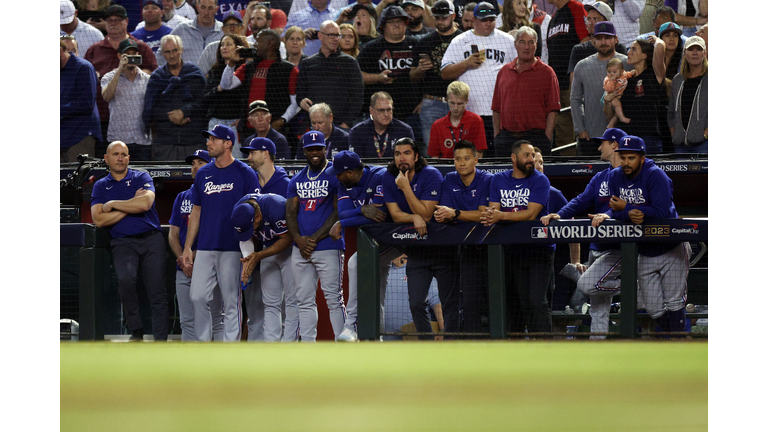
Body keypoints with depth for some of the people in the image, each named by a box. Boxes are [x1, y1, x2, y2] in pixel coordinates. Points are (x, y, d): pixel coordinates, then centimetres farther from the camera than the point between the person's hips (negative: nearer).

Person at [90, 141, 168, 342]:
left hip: (151, 239, 0)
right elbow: (98, 220, 0)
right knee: (126, 278, -28)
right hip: (123, 242, 0)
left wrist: (113, 204, -2)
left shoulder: (141, 178, 11)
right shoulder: (100, 186, 15)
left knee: (157, 293, -7)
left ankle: (160, 340, -4)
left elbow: (145, 203, -10)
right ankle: (135, 331, -15)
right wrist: (131, 206, -3)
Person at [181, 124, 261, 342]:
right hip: (205, 248, 5)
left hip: (232, 248, -5)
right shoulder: (203, 174, 14)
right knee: (197, 297, 0)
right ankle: (202, 343, 9)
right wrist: (187, 247, 11)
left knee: (231, 300, -2)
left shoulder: (245, 173, -2)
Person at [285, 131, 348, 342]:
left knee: (333, 297, -8)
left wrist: (315, 238, -10)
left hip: (328, 246, -5)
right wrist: (299, 239, -5)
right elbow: (290, 212, 13)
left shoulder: (335, 175, 1)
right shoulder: (297, 180, 17)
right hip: (300, 249, 5)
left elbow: (339, 212, -5)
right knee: (304, 301, 5)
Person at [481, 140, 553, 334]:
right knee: (518, 302, 5)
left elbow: (531, 214, -14)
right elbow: (493, 210, 4)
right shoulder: (499, 180, 11)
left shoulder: (540, 181, -3)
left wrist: (502, 216, -25)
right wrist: (489, 216, -21)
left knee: (537, 301, -12)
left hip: (539, 250, -4)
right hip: (512, 251, 4)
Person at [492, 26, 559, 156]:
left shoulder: (546, 72, 2)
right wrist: (496, 134, 5)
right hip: (506, 138, 3)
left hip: (536, 139, -3)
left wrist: (547, 139, -10)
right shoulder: (504, 72, 14)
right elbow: (496, 108, 14)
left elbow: (553, 110, -3)